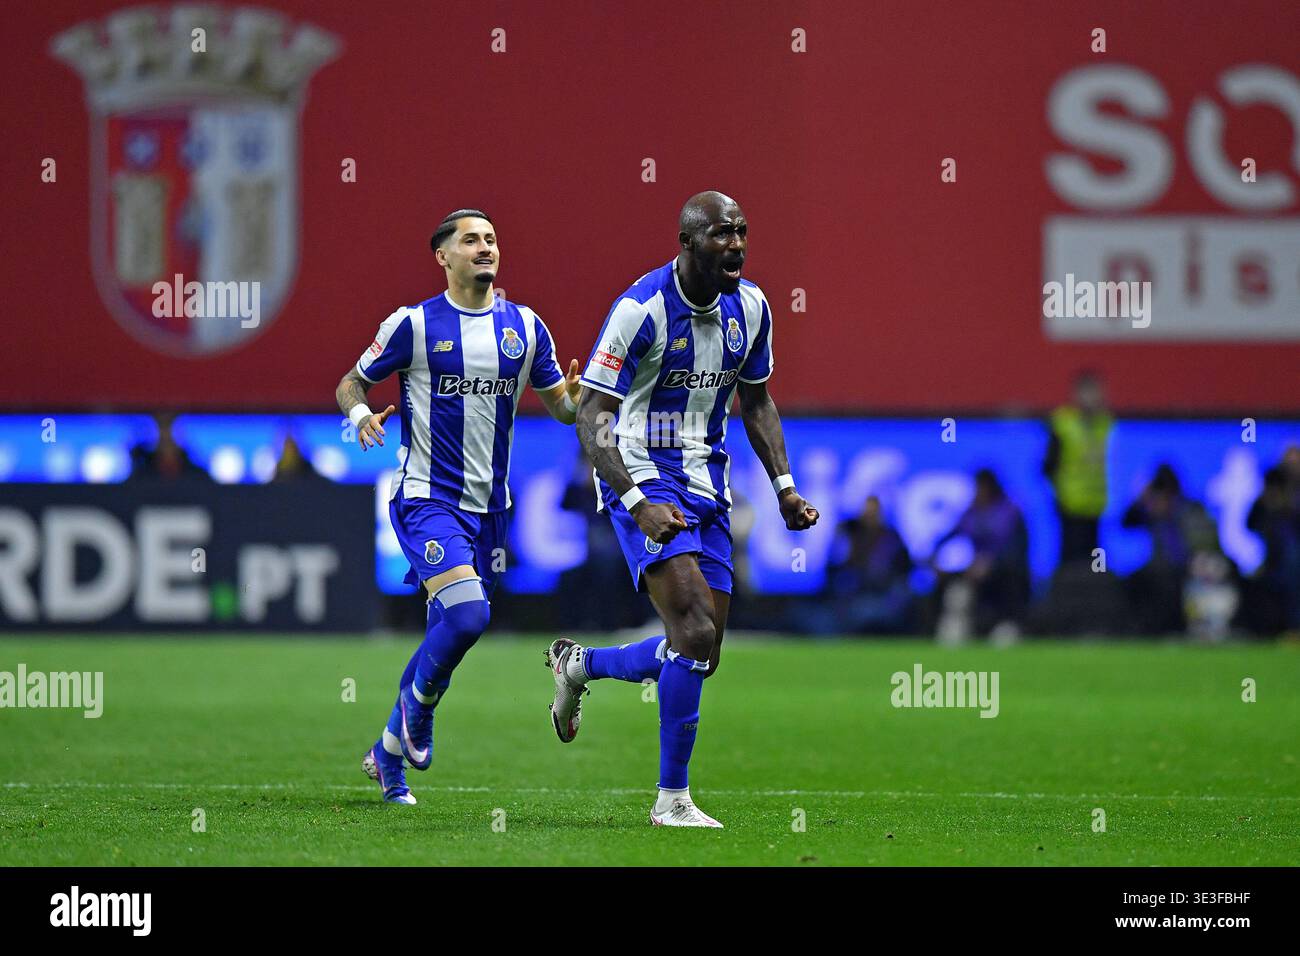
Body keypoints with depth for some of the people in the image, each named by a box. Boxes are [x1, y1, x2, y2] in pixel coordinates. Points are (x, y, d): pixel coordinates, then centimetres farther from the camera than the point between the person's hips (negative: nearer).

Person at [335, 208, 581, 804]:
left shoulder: (526, 327, 6)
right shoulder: (413, 325, -6)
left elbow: (563, 407, 11)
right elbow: (351, 383, 4)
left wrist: (581, 395, -13)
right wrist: (360, 414, -19)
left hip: (487, 507, 5)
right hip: (426, 499, -5)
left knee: (450, 633, 10)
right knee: (467, 615, -23)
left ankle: (389, 753, 26)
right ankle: (418, 703, 6)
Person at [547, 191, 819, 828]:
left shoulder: (750, 307, 3)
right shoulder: (642, 309, -18)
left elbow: (755, 402, 19)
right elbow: (591, 417, -18)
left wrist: (784, 486, 8)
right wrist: (638, 505, -28)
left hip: (705, 483, 7)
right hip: (643, 478, -7)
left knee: (701, 655, 6)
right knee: (695, 635, -21)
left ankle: (578, 665, 33)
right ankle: (672, 799, -12)